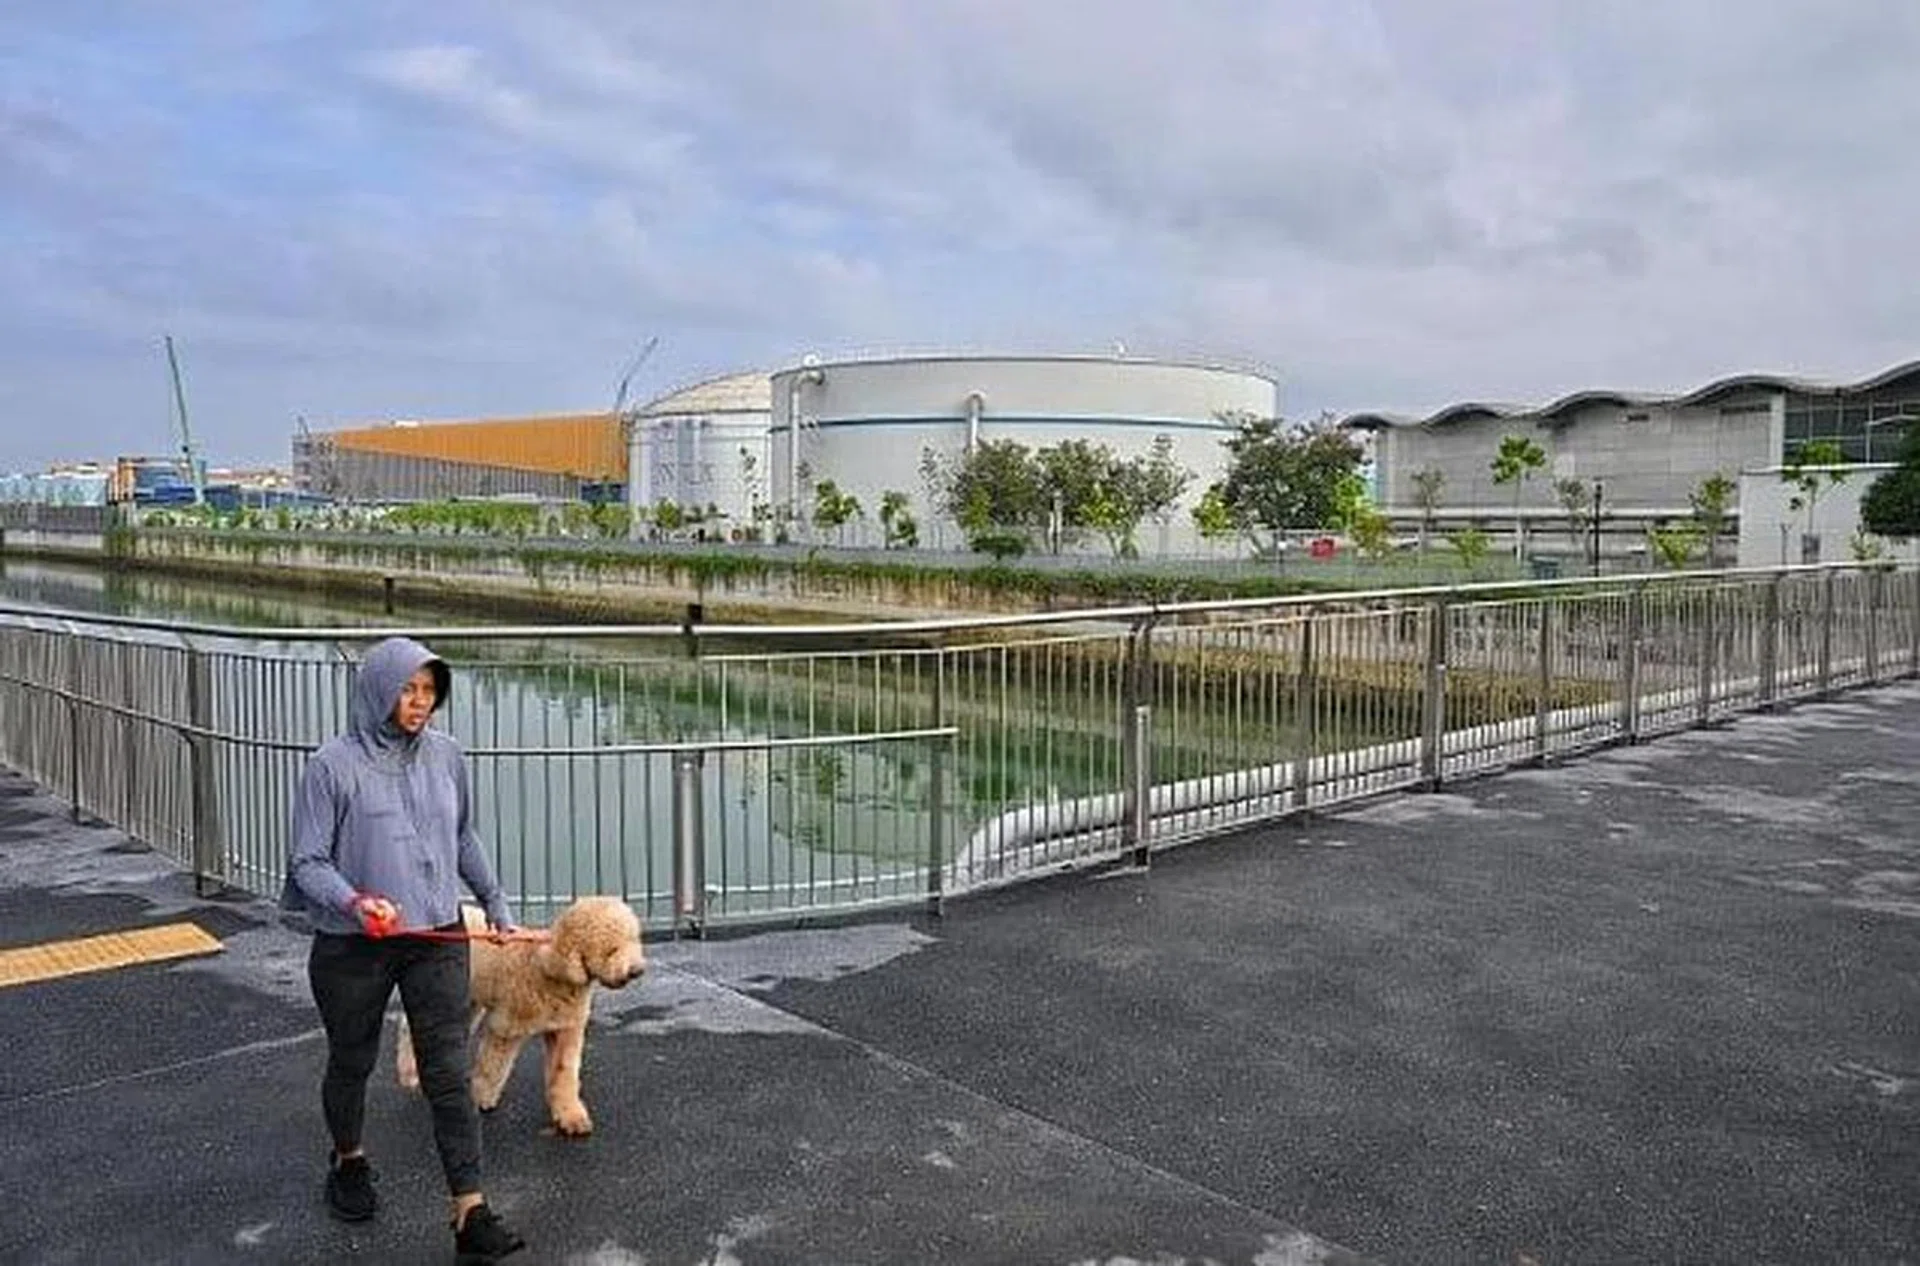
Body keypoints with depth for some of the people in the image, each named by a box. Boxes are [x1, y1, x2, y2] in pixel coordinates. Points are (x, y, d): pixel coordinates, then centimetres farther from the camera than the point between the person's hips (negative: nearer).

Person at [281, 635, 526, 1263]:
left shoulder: (446, 755, 0)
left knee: (449, 1072, -2)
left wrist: (496, 903, 18)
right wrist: (355, 902, -29)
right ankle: (348, 1160, 47)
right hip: (353, 947, -2)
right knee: (352, 1062, 19)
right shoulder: (334, 765, -13)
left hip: (437, 937, 2)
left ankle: (471, 1214, 1)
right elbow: (308, 862, -11)